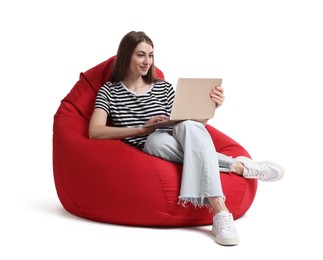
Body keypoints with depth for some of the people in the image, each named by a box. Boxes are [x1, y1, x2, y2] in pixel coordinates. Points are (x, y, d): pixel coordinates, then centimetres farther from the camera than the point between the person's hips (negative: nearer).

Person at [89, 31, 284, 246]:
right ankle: (239, 166, -26)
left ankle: (220, 212, -43)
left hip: (177, 150, 2)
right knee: (156, 139, -38)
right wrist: (143, 128, -16)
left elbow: (189, 127, 11)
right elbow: (95, 132, -8)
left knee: (188, 127, -33)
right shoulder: (109, 91, 7)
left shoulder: (164, 88, 16)